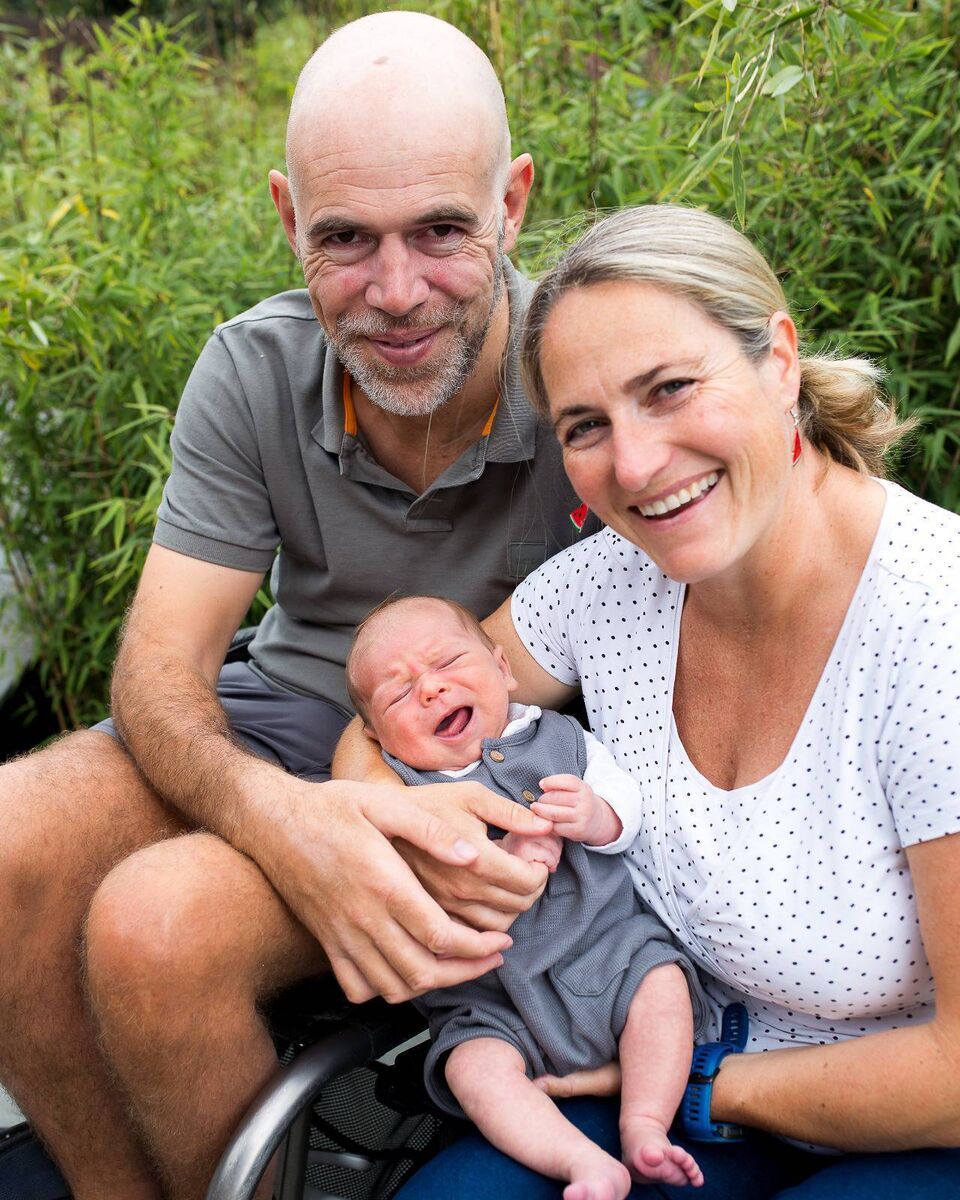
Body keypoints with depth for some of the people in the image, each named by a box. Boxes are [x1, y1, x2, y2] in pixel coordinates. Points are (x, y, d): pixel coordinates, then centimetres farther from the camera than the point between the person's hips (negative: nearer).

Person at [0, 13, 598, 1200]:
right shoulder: (251, 374, -9)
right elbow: (159, 665, -11)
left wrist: (563, 820, -34)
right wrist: (274, 815, -34)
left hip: (477, 777, -4)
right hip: (286, 718, 4)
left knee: (158, 922, -29)